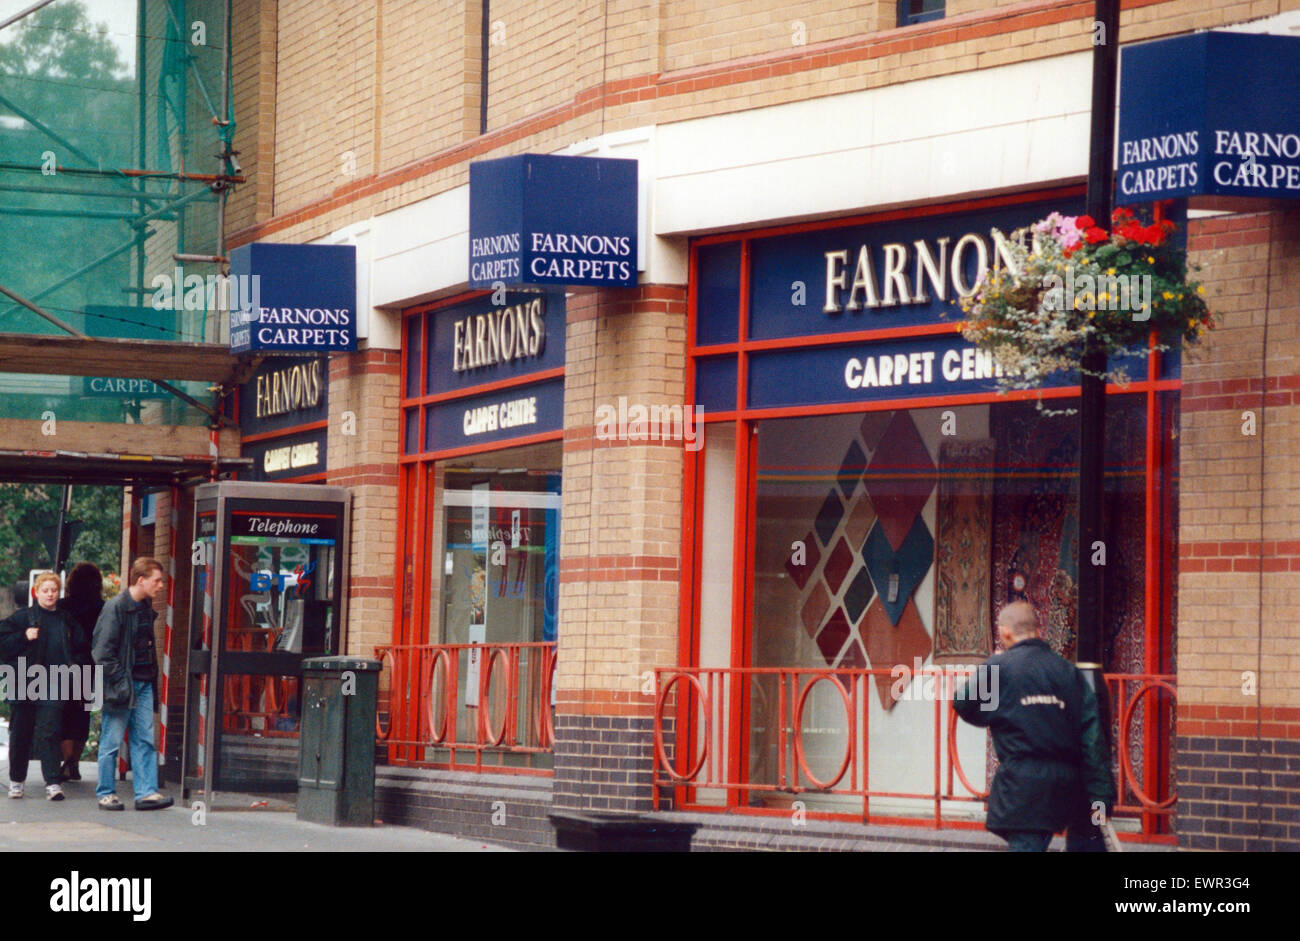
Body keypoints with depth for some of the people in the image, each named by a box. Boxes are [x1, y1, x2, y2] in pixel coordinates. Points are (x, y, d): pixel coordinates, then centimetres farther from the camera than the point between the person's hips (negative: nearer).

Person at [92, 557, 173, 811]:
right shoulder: (116, 607, -11)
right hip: (121, 685, -7)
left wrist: (152, 680, 11)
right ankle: (106, 794, 9)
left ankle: (146, 792, 4)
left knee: (145, 740, 3)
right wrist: (119, 681, -17)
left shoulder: (145, 609, 13)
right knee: (112, 742, 1)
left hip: (143, 685, 7)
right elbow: (102, 651, -14)